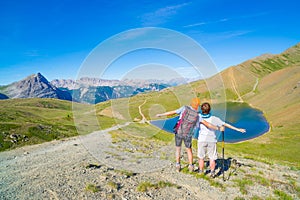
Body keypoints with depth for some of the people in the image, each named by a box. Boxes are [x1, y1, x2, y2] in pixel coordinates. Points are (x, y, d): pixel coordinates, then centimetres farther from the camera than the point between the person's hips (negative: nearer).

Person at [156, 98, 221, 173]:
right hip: (188, 135, 0)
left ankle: (178, 165, 20)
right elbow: (207, 124, -7)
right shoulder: (198, 115, -5)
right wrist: (217, 128, 4)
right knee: (189, 150, 22)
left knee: (178, 149, 20)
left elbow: (172, 112, -5)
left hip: (179, 133, 0)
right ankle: (190, 166, 23)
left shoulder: (184, 108, -6)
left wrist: (161, 114, 5)